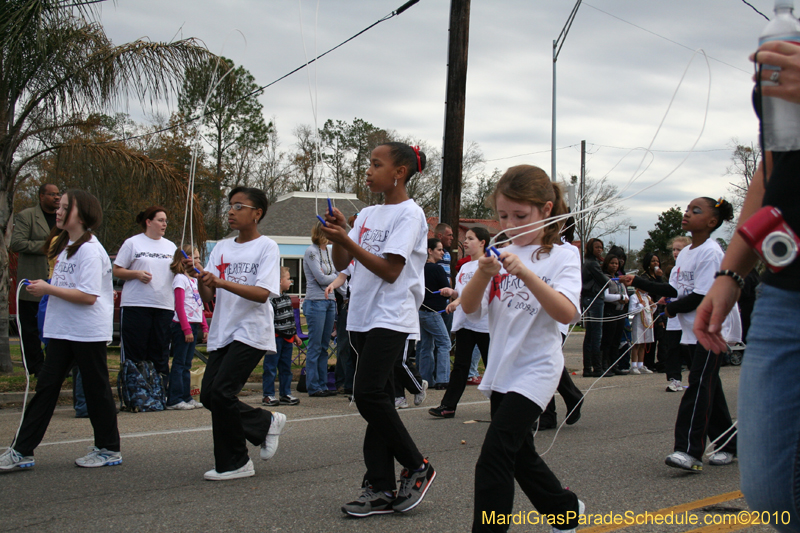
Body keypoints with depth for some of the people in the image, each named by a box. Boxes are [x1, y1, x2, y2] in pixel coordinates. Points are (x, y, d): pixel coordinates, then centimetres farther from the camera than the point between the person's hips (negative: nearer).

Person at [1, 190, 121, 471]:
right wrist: (44, 288, 8)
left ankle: (109, 449, 17)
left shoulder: (89, 250, -16)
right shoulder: (64, 246, 13)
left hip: (88, 332, -9)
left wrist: (48, 289, -19)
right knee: (46, 386, 6)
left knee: (96, 389, 3)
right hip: (62, 330, 9)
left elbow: (88, 295, -23)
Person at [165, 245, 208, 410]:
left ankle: (186, 397, 17)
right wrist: (187, 329, -19)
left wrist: (204, 327, 14)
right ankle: (174, 400, -3)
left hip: (194, 325, 8)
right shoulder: (180, 279, -9)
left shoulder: (195, 279, 17)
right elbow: (179, 306, -15)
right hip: (182, 325, -8)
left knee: (187, 364, 12)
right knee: (179, 363, -5)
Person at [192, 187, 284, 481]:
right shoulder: (221, 248, 15)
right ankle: (267, 423, 18)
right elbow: (208, 296, 10)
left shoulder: (266, 247, -3)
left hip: (251, 332, -7)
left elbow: (262, 293, -16)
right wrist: (202, 278, -12)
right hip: (222, 332, 7)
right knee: (209, 395, 0)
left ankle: (233, 463, 4)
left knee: (221, 392, -15)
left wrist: (221, 281, -24)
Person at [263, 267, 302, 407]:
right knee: (270, 367, -2)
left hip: (287, 339, 8)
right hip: (275, 338, -8)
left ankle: (286, 394, 19)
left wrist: (295, 336, 24)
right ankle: (268, 395, 4)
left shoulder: (287, 298, 14)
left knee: (286, 367, 12)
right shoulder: (271, 299, -14)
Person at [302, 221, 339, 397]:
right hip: (316, 302, -7)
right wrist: (339, 276, 2)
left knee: (324, 346, 10)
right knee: (315, 346, -4)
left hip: (330, 301, 7)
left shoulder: (329, 252, 16)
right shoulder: (311, 251, -6)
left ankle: (323, 385, 14)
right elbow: (321, 278, -11)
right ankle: (313, 387, 1)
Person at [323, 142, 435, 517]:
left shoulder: (409, 214, -7)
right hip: (362, 318, 7)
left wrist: (346, 241, -18)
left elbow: (390, 270, -14)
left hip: (391, 319, -7)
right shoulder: (367, 214, 15)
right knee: (376, 399, 6)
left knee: (368, 394, -16)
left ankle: (417, 467, 2)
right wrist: (338, 233, -4)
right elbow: (341, 264, 14)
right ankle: (381, 489, 9)